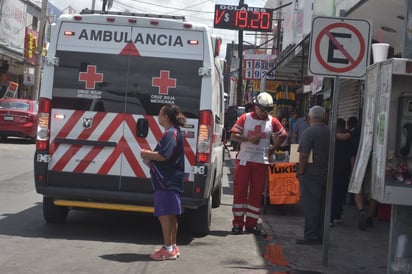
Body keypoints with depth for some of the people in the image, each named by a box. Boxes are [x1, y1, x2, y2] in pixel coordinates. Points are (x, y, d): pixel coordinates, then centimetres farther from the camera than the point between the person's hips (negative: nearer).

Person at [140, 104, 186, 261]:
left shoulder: (170, 133, -15)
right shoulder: (173, 132, 17)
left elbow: (163, 156, -25)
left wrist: (146, 154, -10)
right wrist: (150, 156, 12)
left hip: (167, 182, -11)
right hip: (169, 181, 11)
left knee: (165, 215, -7)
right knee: (170, 215, 15)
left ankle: (168, 249, -4)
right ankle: (172, 247, 22)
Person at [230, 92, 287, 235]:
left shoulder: (273, 122, 5)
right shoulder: (245, 118, 1)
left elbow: (282, 135, 17)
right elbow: (234, 135, -2)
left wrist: (272, 149, 9)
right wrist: (248, 139, -16)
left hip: (261, 162, 2)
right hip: (243, 160, -2)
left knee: (256, 193, 3)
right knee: (240, 191, 0)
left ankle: (251, 224, 11)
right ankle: (238, 223, 7)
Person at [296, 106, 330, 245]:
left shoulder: (309, 132, -12)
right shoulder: (330, 132, 7)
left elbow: (303, 155, -17)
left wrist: (300, 172, -9)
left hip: (311, 174, -6)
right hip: (327, 174, 6)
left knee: (311, 206, -1)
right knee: (323, 206, 11)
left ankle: (311, 236, 1)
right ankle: (321, 236, 16)